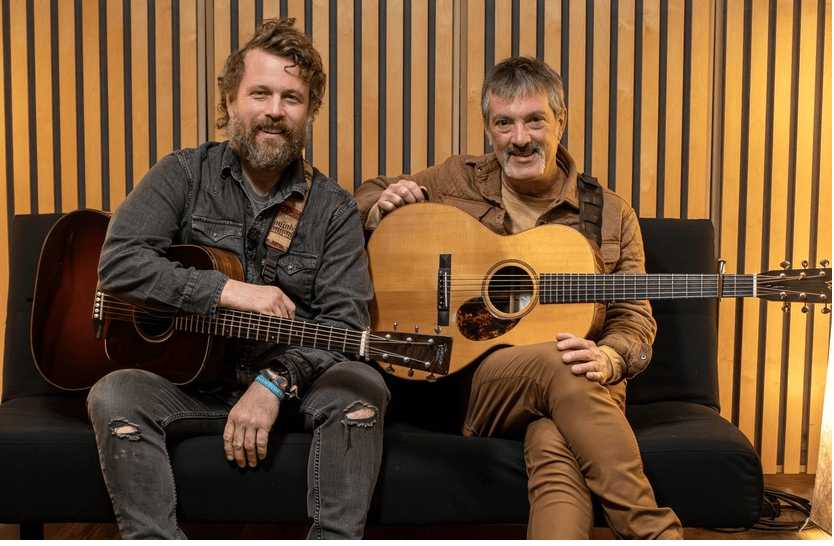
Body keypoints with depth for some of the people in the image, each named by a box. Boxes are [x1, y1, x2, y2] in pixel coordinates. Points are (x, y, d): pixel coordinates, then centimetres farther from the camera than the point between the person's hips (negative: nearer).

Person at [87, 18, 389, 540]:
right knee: (115, 395, -27)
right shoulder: (185, 175, 1)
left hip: (290, 383, 0)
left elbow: (343, 320, -7)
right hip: (187, 379, 0)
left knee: (361, 388, -27)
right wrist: (229, 291, -19)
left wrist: (276, 380, -22)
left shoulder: (333, 208, 1)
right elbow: (119, 264, -12)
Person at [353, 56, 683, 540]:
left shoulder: (610, 215, 11)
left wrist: (606, 359, -15)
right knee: (556, 365, -35)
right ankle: (657, 534, -33)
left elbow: (635, 320, 9)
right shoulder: (456, 182, 11)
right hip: (475, 380, 0)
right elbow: (370, 195, 25)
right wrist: (384, 205, -1)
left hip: (580, 388, 1)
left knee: (556, 450, -37)